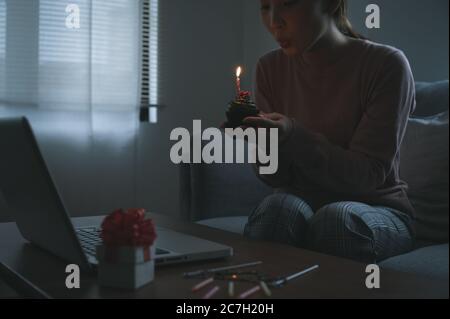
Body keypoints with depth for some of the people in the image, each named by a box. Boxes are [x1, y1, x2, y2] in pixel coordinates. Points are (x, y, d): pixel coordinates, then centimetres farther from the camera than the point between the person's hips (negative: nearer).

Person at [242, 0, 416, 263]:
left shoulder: (387, 64, -13)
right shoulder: (271, 68, -1)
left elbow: (368, 174, -16)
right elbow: (278, 178, -1)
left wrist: (293, 136, -29)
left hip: (377, 209, -1)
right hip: (304, 200, 2)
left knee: (339, 216, -33)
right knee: (280, 207, -30)